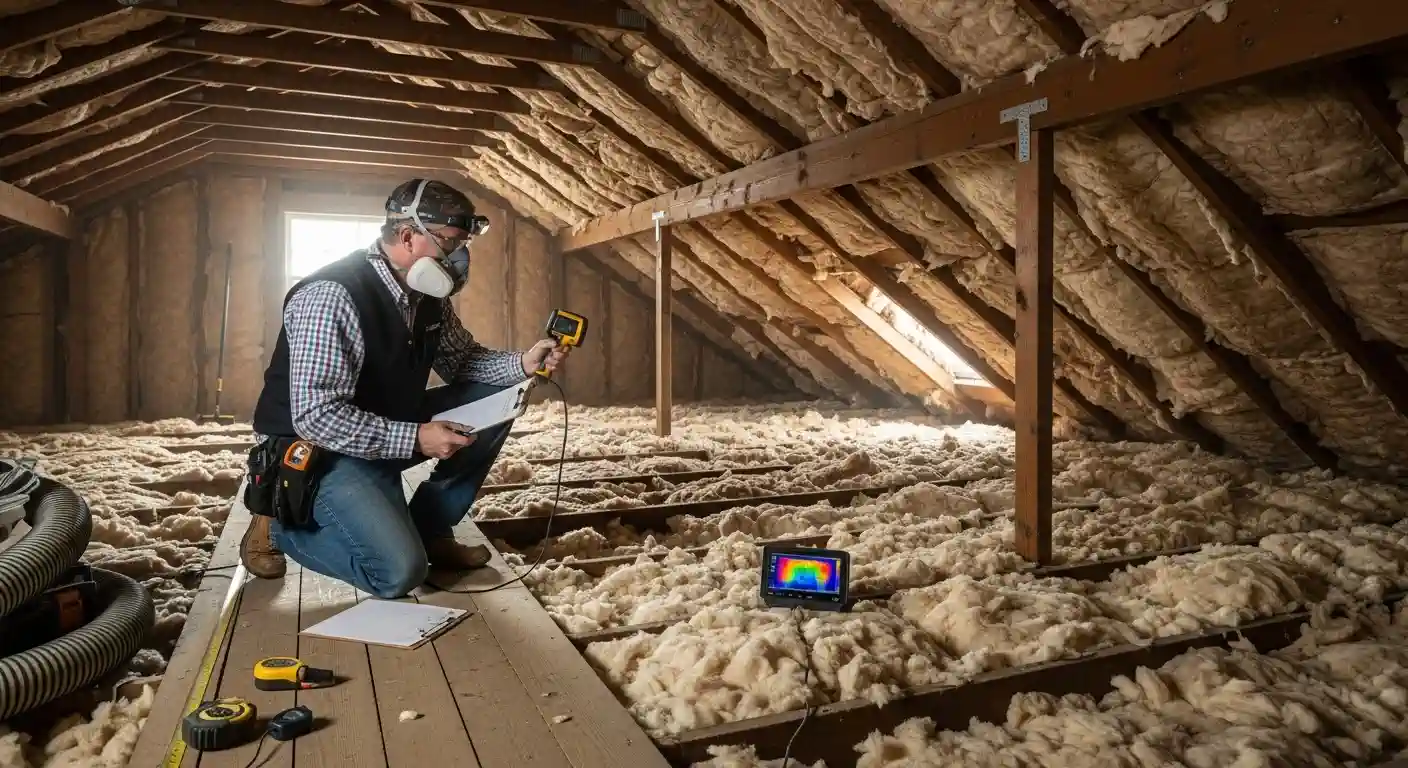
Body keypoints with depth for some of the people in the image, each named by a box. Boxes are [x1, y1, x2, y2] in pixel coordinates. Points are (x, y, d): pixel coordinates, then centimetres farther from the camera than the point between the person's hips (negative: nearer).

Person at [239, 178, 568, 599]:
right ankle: (280, 526, 4)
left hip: (390, 429, 8)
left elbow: (461, 359, 10)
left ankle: (428, 529, 6)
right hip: (319, 448, -8)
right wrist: (415, 438, -30)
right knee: (399, 570, -22)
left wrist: (522, 363, -9)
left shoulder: (428, 295, -3)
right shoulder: (330, 297, -27)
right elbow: (317, 417, -31)